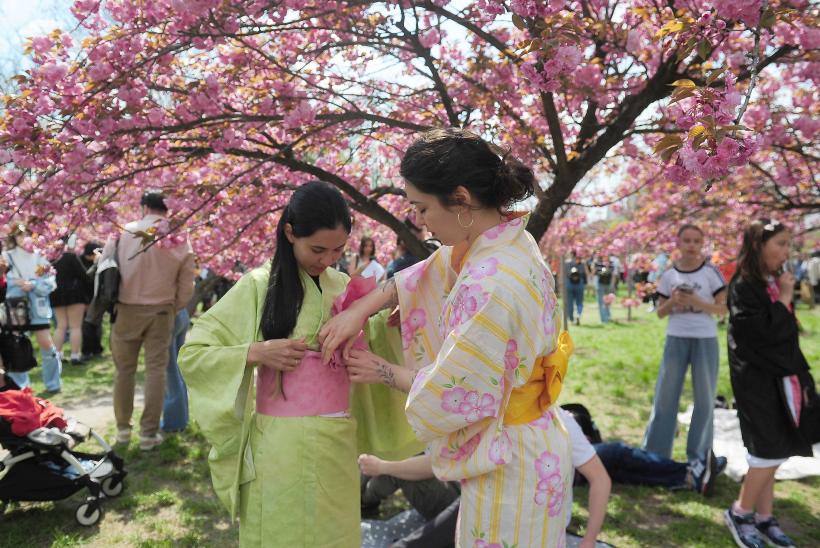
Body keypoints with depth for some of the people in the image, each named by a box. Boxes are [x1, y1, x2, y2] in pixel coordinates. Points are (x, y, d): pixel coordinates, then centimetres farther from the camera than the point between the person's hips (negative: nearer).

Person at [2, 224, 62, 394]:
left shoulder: (39, 257, 3)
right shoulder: (7, 256, 1)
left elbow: (51, 282, -2)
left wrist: (33, 285, -17)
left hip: (37, 308, 0)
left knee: (46, 344, -3)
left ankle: (53, 383, 12)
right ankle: (18, 386, 20)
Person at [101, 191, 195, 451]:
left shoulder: (124, 232, -5)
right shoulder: (181, 241, -2)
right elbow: (186, 287, 1)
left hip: (126, 310, 0)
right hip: (161, 312, 0)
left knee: (124, 369, 13)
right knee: (156, 370, 6)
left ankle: (123, 428, 24)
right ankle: (149, 432, 10)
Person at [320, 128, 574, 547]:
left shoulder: (492, 285, -31)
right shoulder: (505, 240, -4)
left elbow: (453, 391, -22)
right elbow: (423, 275, 9)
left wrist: (383, 372, -6)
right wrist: (360, 310, -1)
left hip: (508, 466, -8)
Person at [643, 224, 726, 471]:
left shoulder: (711, 272, -3)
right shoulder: (668, 275, 2)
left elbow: (723, 309, -2)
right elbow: (660, 313, 7)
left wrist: (699, 303, -18)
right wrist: (673, 302, -13)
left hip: (705, 340, -1)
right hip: (676, 340, 1)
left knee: (704, 399, 8)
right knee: (665, 397, 5)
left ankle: (700, 456, 22)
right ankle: (653, 454, 14)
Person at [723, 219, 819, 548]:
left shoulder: (774, 283, 9)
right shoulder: (743, 287, -16)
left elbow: (786, 334, 16)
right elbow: (763, 333, -24)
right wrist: (785, 299, -13)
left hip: (780, 378, 8)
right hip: (757, 379, -8)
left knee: (768, 453, 12)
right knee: (771, 452, -5)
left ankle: (764, 518, 23)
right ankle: (739, 514, 12)